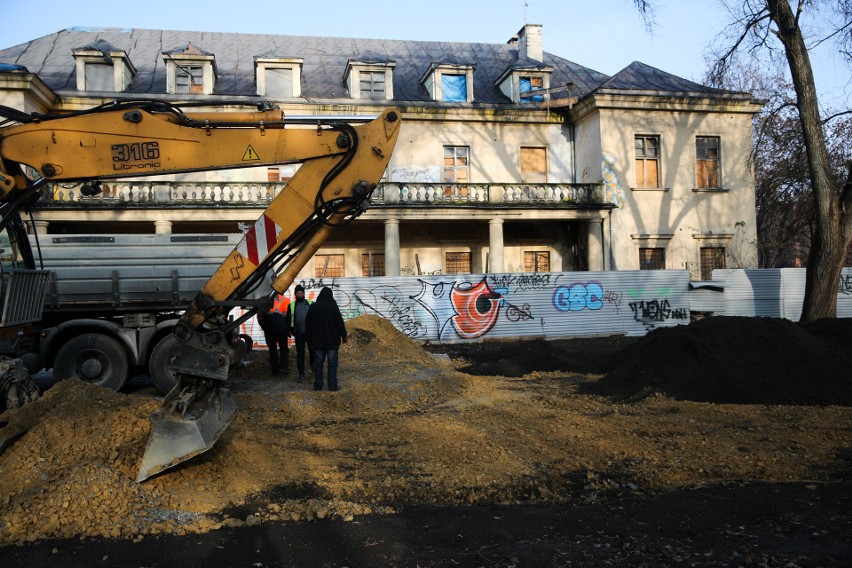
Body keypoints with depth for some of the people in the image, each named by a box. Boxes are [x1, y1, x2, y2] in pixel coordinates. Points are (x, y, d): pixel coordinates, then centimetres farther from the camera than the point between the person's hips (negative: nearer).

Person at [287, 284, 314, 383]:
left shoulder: (310, 304, 7)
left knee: (312, 350, -3)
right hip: (298, 334, 1)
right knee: (300, 353, 2)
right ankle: (301, 374, 7)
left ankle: (312, 364, 27)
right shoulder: (291, 305, 8)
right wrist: (291, 330, 5)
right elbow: (289, 319, 12)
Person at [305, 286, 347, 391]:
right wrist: (343, 336, 3)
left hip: (317, 340, 3)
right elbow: (340, 323, -7)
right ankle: (332, 385, 0)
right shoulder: (333, 306, -8)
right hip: (332, 340, -3)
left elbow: (308, 324, 9)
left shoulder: (313, 306, 3)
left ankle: (318, 385, 10)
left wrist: (309, 337, 19)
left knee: (318, 363, 8)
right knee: (332, 363, 2)